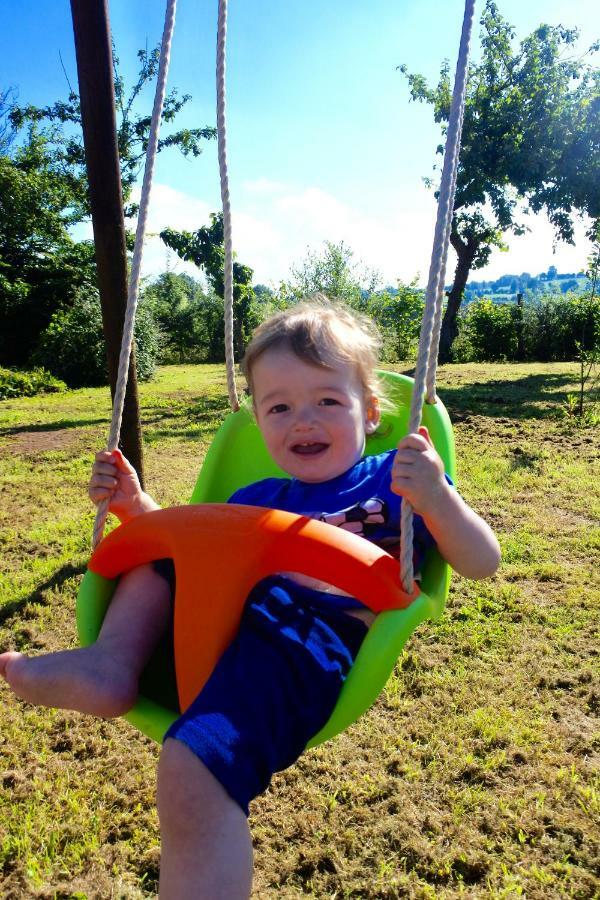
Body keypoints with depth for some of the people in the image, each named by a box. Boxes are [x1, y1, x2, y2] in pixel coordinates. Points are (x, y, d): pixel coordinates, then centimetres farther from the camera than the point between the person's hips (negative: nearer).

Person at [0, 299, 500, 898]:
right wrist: (133, 504, 20)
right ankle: (111, 666, -1)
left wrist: (437, 499, -17)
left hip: (308, 639, -7)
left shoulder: (393, 481, 10)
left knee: (191, 768, -34)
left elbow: (482, 564, 4)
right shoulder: (259, 499, 25)